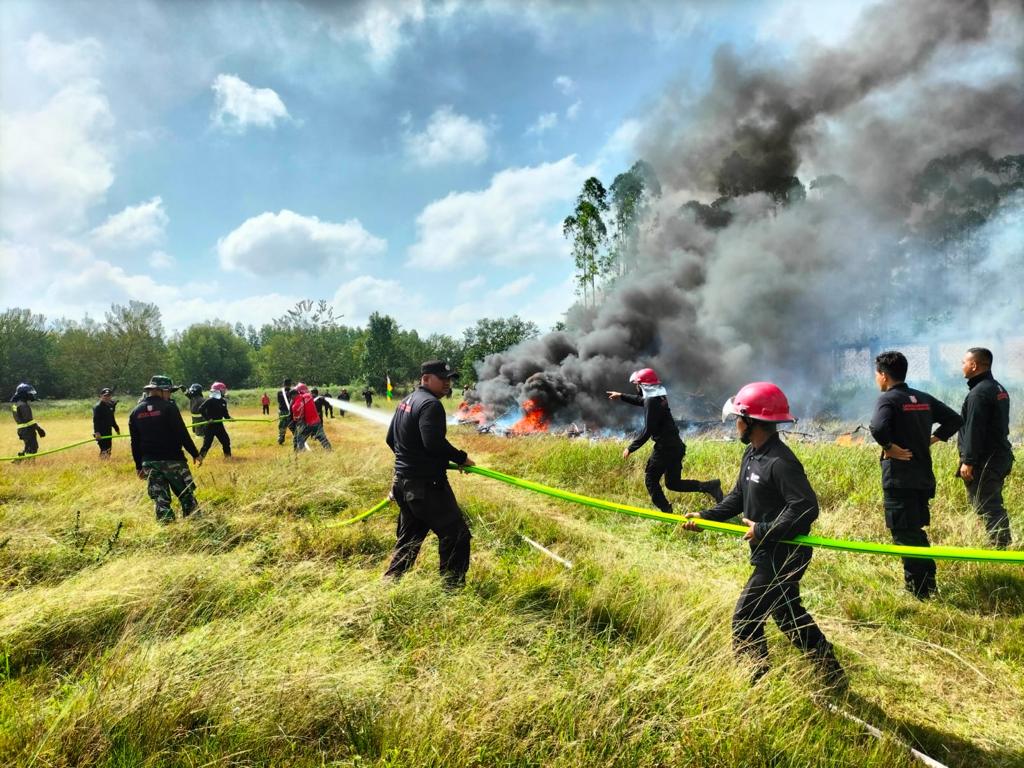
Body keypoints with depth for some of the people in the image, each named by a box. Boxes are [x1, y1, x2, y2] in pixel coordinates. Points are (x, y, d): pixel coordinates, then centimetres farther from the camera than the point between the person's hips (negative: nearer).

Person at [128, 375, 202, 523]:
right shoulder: (168, 407, -9)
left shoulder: (136, 412, 9)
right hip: (172, 460, -5)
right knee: (187, 496, 3)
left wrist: (139, 466, 18)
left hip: (150, 462, 5)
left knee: (161, 501, 7)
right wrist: (195, 454, -5)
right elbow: (182, 434, -12)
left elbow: (135, 442, 12)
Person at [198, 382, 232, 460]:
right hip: (210, 425, -7)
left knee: (226, 440, 10)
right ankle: (200, 457, -1)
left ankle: (228, 455, 26)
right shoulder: (209, 400, -14)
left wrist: (229, 417, -3)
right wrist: (207, 418, -25)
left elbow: (225, 413, 16)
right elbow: (201, 409, -21)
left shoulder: (223, 401, 8)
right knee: (207, 442, -8)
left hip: (219, 425, 7)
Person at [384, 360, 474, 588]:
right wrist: (461, 458, -15)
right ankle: (453, 586, 1)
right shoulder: (430, 404, -16)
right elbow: (434, 443, -27)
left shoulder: (406, 401, 14)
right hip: (426, 485, -10)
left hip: (404, 481, 10)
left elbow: (391, 439, 21)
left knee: (409, 536, 20)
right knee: (456, 534, -3)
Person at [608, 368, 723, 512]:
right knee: (673, 483, 15)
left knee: (651, 480, 6)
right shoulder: (659, 397, 11)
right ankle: (710, 486, 2)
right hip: (676, 445, 9)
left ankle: (666, 512, 5)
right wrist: (621, 396, 38)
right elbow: (640, 400, 33)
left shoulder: (651, 401, -17)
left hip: (665, 447, -9)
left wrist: (631, 448, -15)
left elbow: (647, 430, -20)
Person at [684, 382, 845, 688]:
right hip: (769, 553, 10)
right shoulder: (752, 454, 5)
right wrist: (706, 516, 2)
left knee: (745, 619, -1)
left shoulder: (780, 462, -26)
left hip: (783, 557, -10)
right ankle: (833, 675, 37)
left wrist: (764, 530, -25)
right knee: (790, 616, 22)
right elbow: (738, 496, 13)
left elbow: (806, 508, -30)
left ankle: (753, 681, 16)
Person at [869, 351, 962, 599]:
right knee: (916, 531, 19)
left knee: (904, 533, 0)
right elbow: (954, 419, 13)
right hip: (924, 476, 8)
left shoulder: (888, 399, -12)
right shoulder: (924, 398, 11)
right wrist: (931, 440, 10)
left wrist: (889, 447, -14)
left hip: (899, 479, -8)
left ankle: (919, 591, 4)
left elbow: (878, 428, -30)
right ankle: (928, 584, 26)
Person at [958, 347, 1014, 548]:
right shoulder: (999, 390, 15)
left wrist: (968, 461, -19)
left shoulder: (979, 393, -18)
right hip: (1001, 456, 10)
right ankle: (1004, 543, 25)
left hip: (984, 461, -10)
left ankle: (999, 546, -5)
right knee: (994, 505, 18)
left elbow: (973, 430, -22)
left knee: (986, 508, -6)